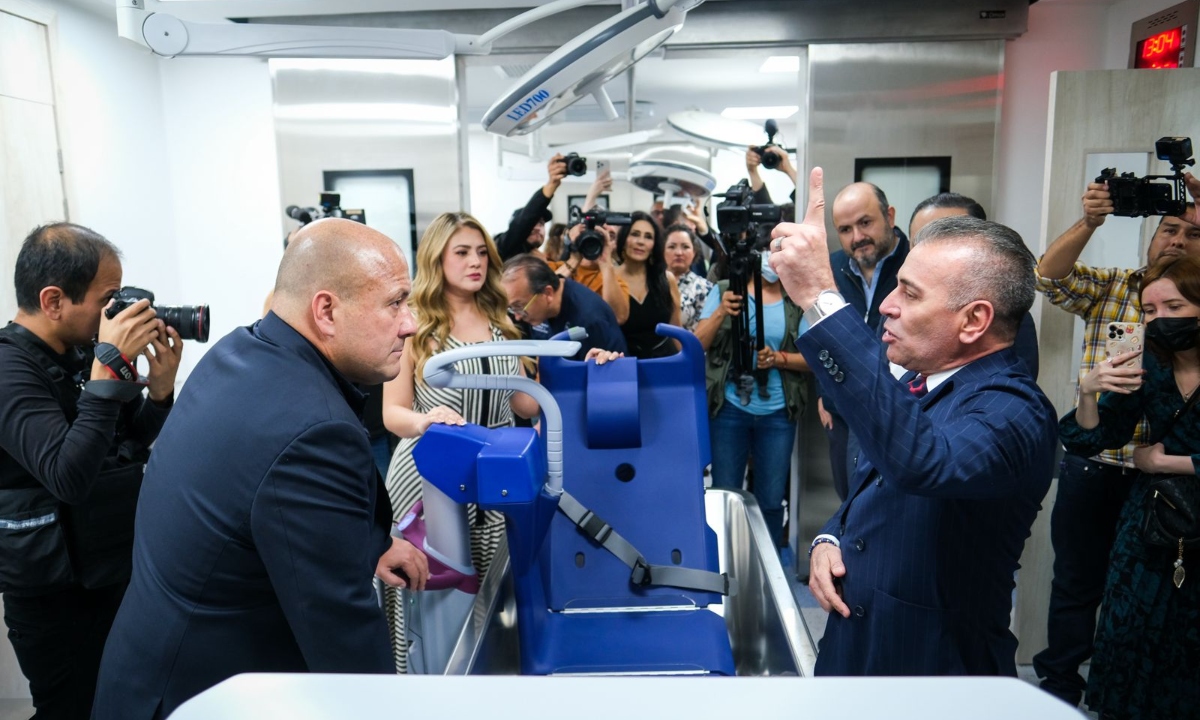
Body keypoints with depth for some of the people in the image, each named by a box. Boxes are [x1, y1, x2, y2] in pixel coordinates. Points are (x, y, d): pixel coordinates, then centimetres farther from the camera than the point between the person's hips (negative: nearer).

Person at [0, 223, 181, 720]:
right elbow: (69, 476, -33)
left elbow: (135, 442, 8)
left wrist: (161, 384, -10)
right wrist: (109, 366, -33)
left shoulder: (81, 351, 1)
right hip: (56, 595, -7)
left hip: (117, 570, 7)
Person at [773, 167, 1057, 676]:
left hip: (932, 667, -7)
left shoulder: (1012, 410, -24)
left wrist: (821, 299, -45)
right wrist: (827, 540, -7)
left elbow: (919, 460, -46)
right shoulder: (918, 385, 3)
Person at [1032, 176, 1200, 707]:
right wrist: (1088, 223, -26)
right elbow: (1050, 275, -11)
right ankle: (1059, 685, 28)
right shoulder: (1109, 288, 4)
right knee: (1077, 584, 12)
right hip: (1092, 468, 0)